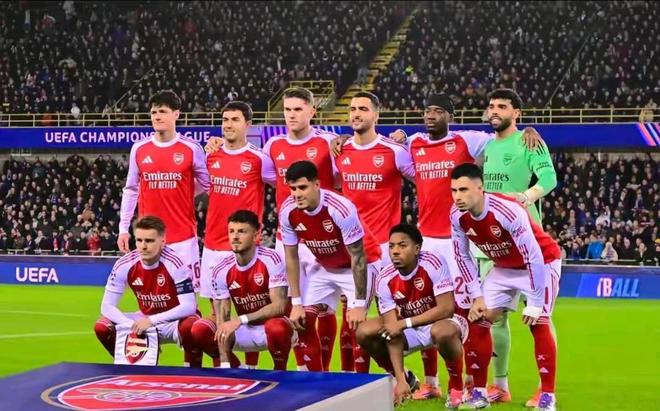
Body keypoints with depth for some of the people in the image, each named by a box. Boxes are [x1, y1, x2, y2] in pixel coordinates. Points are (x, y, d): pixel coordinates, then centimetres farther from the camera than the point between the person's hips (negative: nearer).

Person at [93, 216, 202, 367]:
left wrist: (152, 320, -37)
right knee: (102, 327, -14)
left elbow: (189, 307, -29)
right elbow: (107, 306, -12)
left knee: (189, 326, -38)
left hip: (175, 320, -4)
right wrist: (133, 325, -29)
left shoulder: (174, 263, -25)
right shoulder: (124, 265, -15)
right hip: (145, 320, 4)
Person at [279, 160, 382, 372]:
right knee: (302, 320, -4)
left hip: (359, 264, -5)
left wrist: (359, 304, -27)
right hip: (324, 267, 5)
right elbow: (291, 257, -8)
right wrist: (296, 303, -10)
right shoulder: (288, 212, -20)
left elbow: (357, 257, -28)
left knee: (355, 323, -19)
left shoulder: (341, 208, -35)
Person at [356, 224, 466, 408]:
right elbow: (392, 333, -18)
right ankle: (406, 379, 9)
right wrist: (400, 380, -25)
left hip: (443, 322, -5)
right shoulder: (385, 279, -17)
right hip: (410, 328, 5)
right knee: (364, 332, -15)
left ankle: (457, 384, -10)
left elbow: (446, 309, -29)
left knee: (442, 332, -40)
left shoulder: (433, 263, -27)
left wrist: (404, 323, -30)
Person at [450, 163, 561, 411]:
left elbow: (534, 258, -32)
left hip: (542, 263, -6)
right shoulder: (457, 215, -18)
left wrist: (535, 304, -27)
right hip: (504, 267, 6)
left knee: (538, 323, -17)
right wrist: (476, 296, -6)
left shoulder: (508, 211, -37)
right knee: (479, 319, -1)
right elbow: (463, 256, -2)